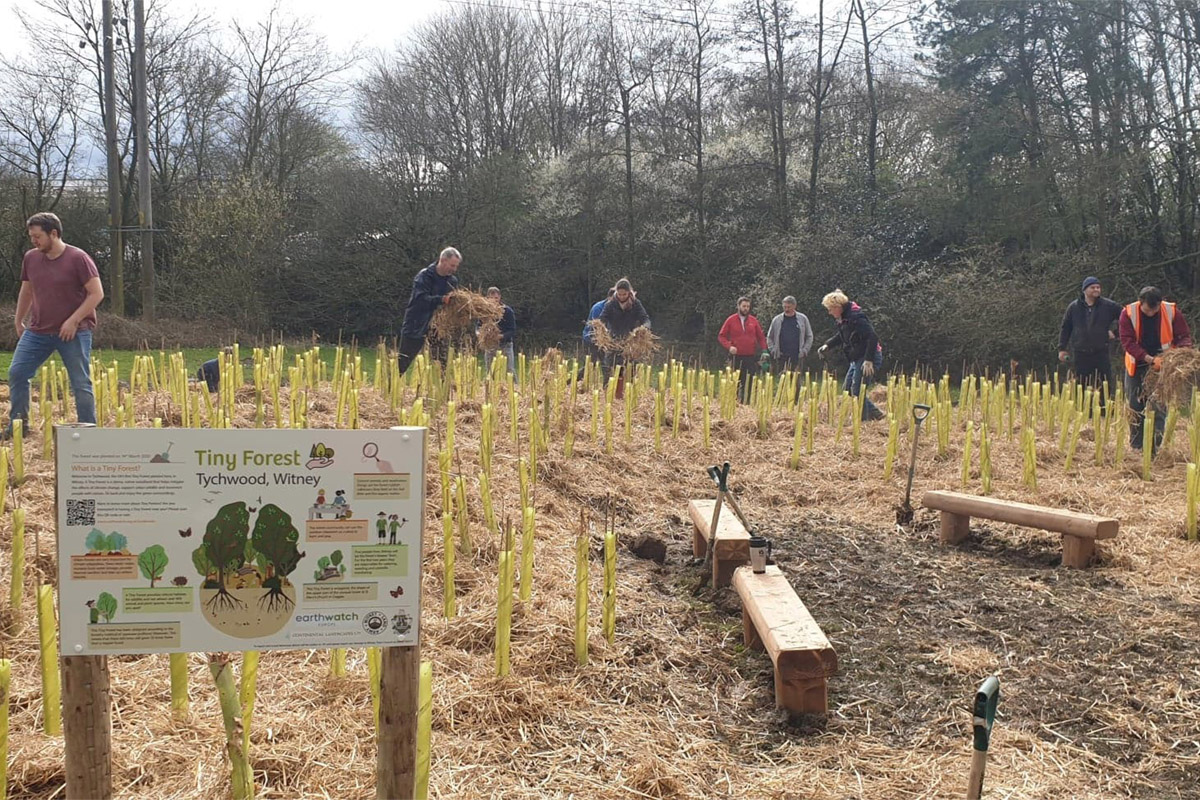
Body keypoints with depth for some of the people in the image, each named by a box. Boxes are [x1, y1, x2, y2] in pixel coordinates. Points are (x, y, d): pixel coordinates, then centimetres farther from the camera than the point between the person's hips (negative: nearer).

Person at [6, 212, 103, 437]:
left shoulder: (78, 258, -11)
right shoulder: (30, 258, 5)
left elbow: (97, 293, -13)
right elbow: (26, 292, 19)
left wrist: (73, 321, -17)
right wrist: (19, 321, 21)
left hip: (74, 333, -5)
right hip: (37, 331, 6)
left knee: (81, 383, -1)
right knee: (16, 373, 3)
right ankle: (17, 424, 17)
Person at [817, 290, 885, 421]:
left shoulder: (856, 318, -22)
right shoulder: (843, 319, 8)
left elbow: (873, 338, -27)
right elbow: (840, 336, 27)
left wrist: (869, 360, -31)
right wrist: (827, 345, 12)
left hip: (868, 358, -11)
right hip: (857, 359, 11)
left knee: (857, 392, -10)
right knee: (847, 389, 13)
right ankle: (874, 413, 19)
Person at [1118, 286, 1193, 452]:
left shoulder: (1172, 312, -10)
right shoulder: (1128, 313, -13)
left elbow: (1184, 337, -4)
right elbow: (1128, 342, -17)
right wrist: (1150, 359, -27)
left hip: (1163, 366, 0)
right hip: (1137, 366, 1)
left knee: (1159, 408, -5)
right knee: (1135, 408, 6)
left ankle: (1155, 447, -4)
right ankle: (1136, 447, 16)